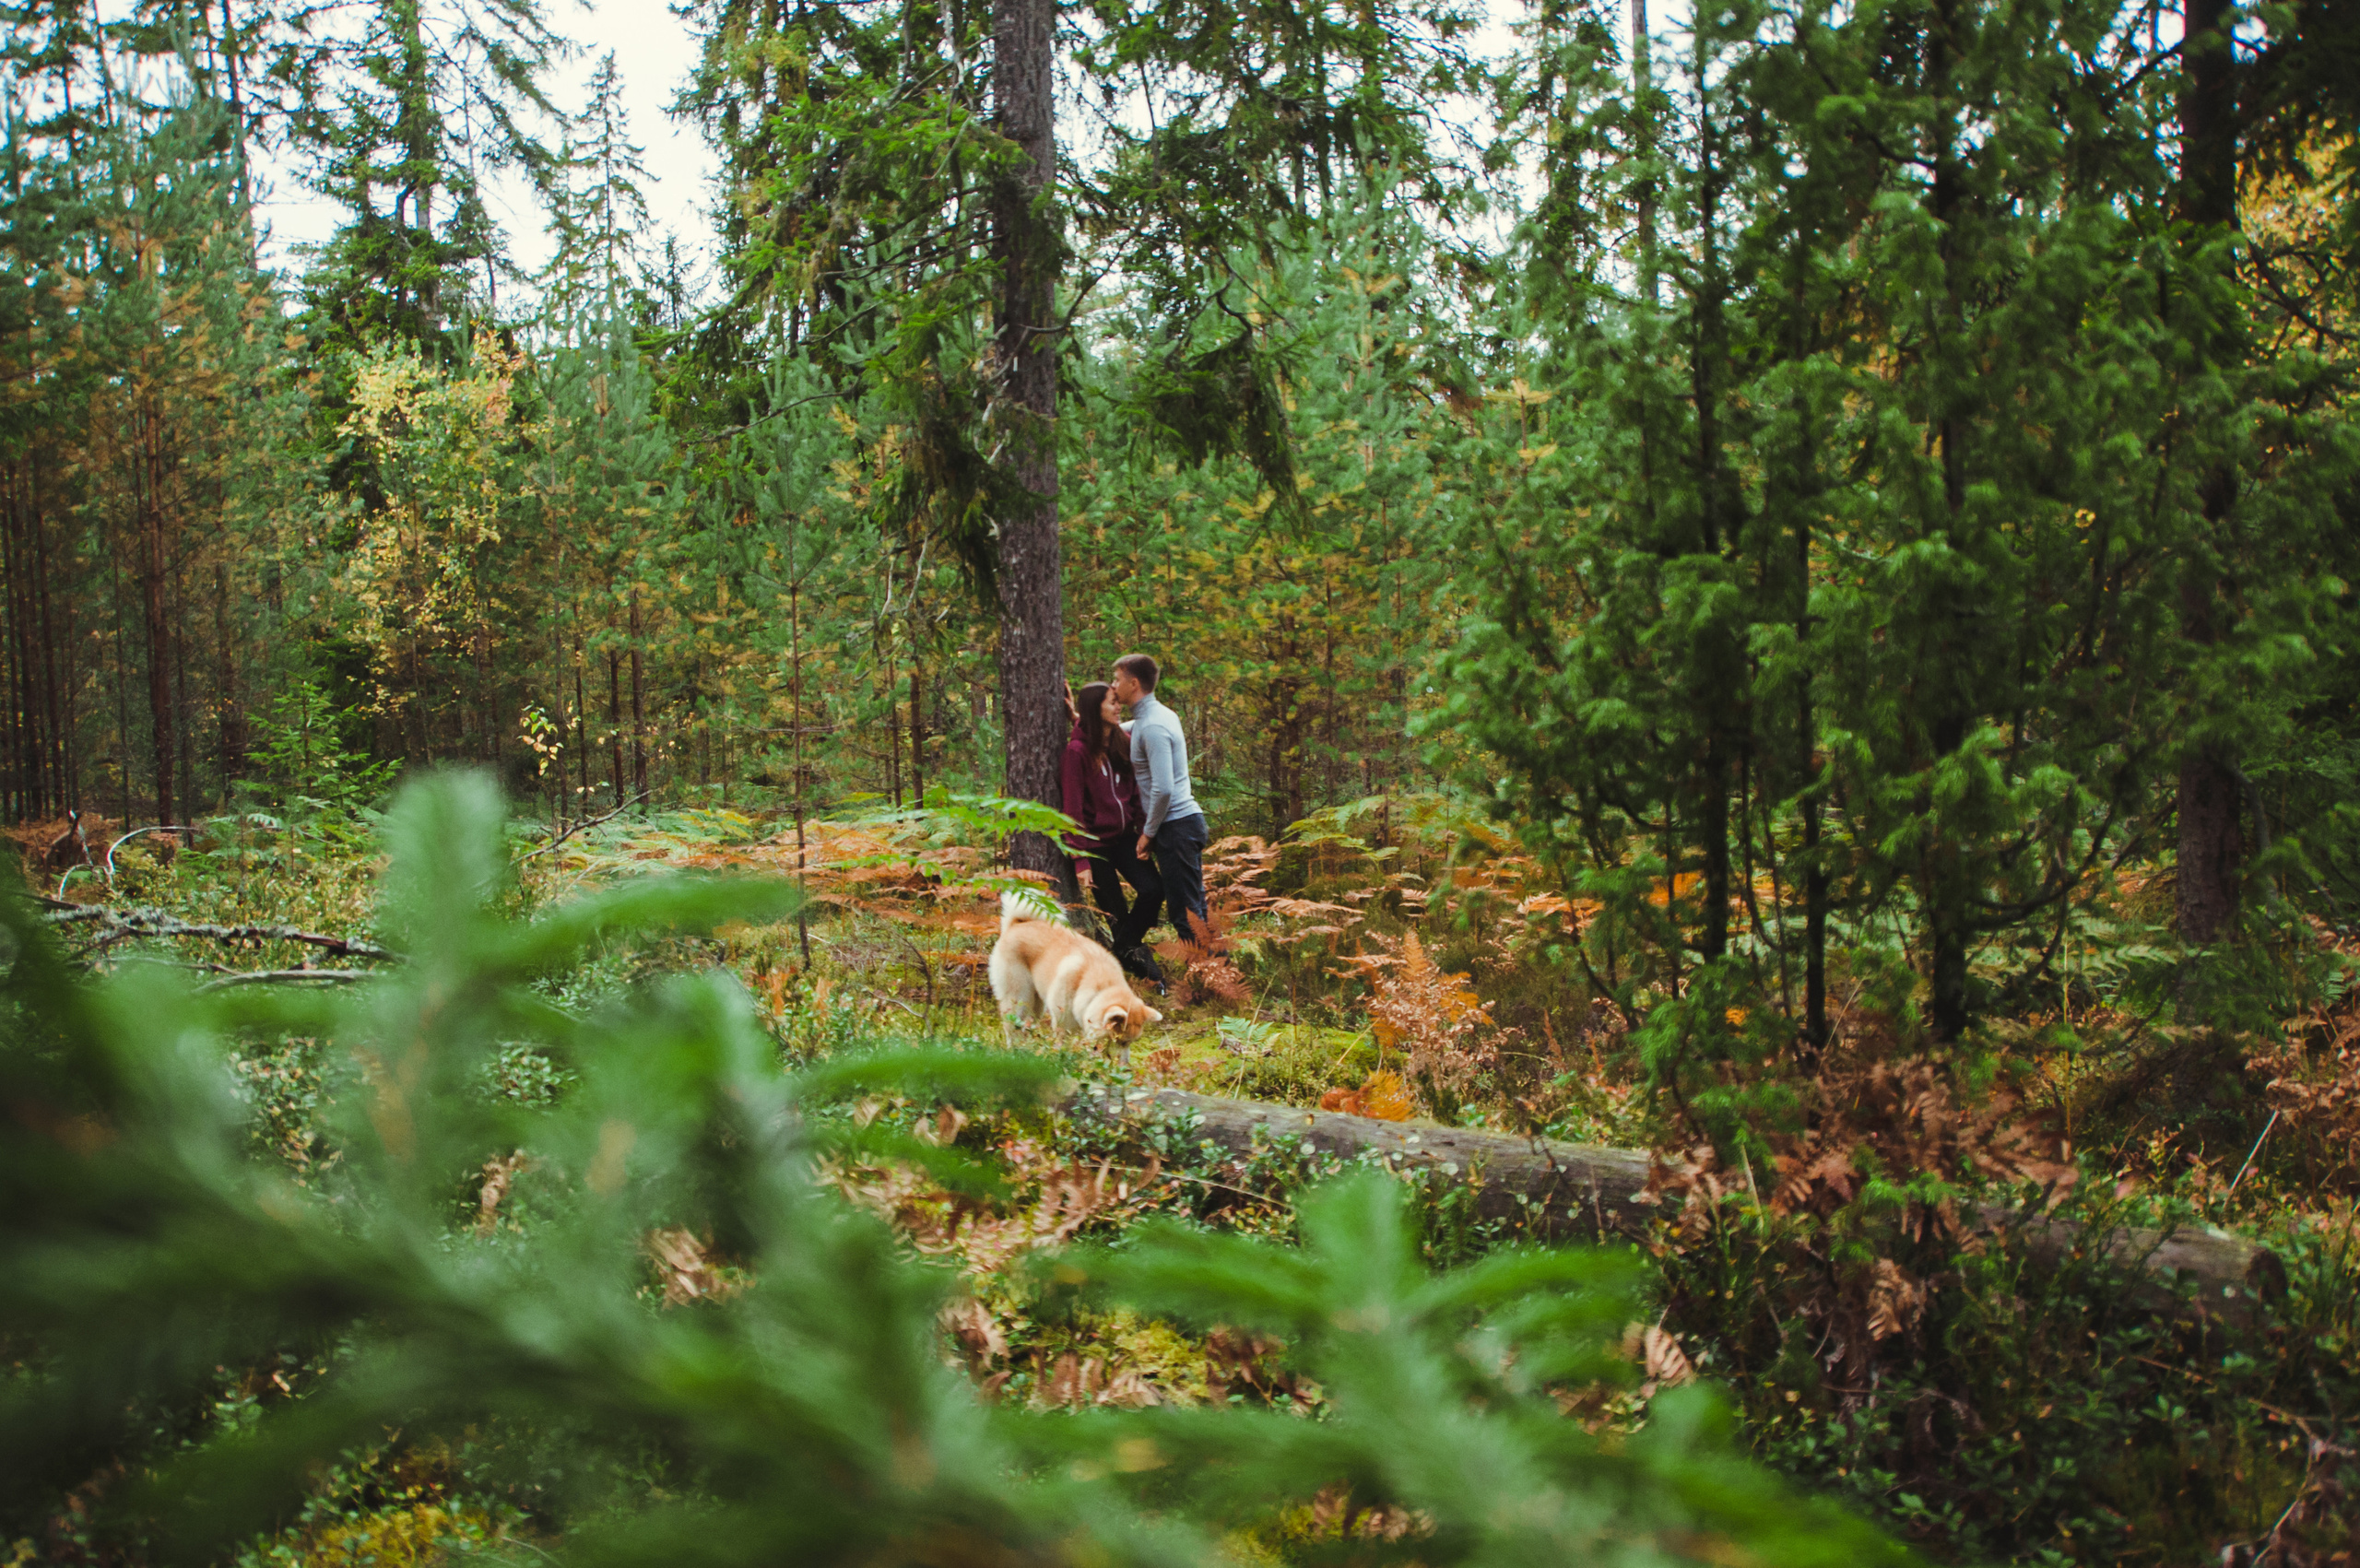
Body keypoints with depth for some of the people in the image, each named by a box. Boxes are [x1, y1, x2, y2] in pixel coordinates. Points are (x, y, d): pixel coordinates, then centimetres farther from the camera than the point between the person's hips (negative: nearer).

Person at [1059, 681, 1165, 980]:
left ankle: (1123, 946, 9)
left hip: (1124, 837, 5)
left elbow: (1134, 792, 8)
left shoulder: (1124, 743, 6)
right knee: (1116, 912, 0)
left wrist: (1145, 828, -6)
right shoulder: (1077, 751, -12)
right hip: (1096, 841, -5)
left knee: (1154, 890, -13)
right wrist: (1081, 859, -16)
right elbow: (1073, 808, -14)